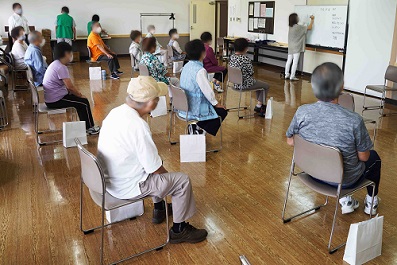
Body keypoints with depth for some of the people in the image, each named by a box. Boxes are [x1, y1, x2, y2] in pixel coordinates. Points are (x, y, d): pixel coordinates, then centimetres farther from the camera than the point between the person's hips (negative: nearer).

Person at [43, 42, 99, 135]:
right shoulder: (61, 67, -20)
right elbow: (70, 86, -23)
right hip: (56, 100, -10)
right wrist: (80, 95, -9)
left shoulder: (55, 64, 12)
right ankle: (90, 128, 10)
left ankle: (85, 126, 24)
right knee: (84, 102, -3)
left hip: (51, 98, 10)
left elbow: (67, 86, 15)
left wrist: (78, 93, 8)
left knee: (81, 101, 18)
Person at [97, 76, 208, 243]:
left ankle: (159, 209, 43)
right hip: (127, 188, -9)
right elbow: (155, 169, -22)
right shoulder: (138, 126, -31)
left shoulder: (116, 112, -4)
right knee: (183, 181, 1)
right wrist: (167, 174, 1)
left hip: (110, 179, 9)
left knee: (156, 166, 29)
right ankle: (179, 230, 17)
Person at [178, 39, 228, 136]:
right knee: (222, 111, 8)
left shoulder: (187, 66, 4)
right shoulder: (200, 70, -23)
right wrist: (216, 103, -2)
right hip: (194, 109, -9)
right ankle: (198, 128, 3)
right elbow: (207, 90, -20)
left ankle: (195, 127, 18)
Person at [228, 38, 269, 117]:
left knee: (259, 83, 31)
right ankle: (259, 106, 19)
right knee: (266, 86, 13)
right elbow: (251, 73, -15)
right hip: (245, 84, -9)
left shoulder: (232, 57, -1)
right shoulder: (246, 59, -23)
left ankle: (259, 105, 35)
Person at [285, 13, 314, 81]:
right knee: (295, 62, -4)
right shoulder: (299, 27, -14)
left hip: (290, 47, 7)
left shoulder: (290, 27, 6)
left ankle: (287, 75, 17)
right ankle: (292, 76, -3)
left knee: (289, 61, 11)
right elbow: (310, 28, -8)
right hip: (296, 48, -7)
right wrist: (312, 20, 5)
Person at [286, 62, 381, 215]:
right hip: (344, 180, -3)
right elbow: (363, 157, -16)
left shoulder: (302, 112, -22)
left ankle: (345, 200, 38)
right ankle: (371, 201, 47)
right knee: (374, 157, 28)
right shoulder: (354, 121, -31)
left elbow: (290, 141, -6)